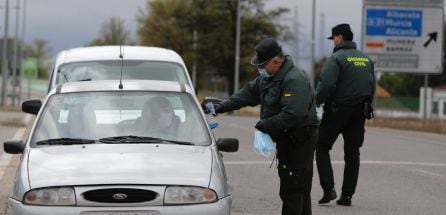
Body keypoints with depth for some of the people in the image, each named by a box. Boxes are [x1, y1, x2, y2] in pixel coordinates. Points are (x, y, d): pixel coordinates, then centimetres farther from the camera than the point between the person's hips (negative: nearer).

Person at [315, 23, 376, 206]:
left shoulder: (336, 58, -11)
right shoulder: (366, 59, 11)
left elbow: (326, 85, -21)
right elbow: (372, 86, 13)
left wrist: (316, 103, -8)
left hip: (338, 110, -6)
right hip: (360, 113, 6)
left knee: (322, 147, 7)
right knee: (352, 153, 10)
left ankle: (328, 189, -4)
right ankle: (347, 195, 9)